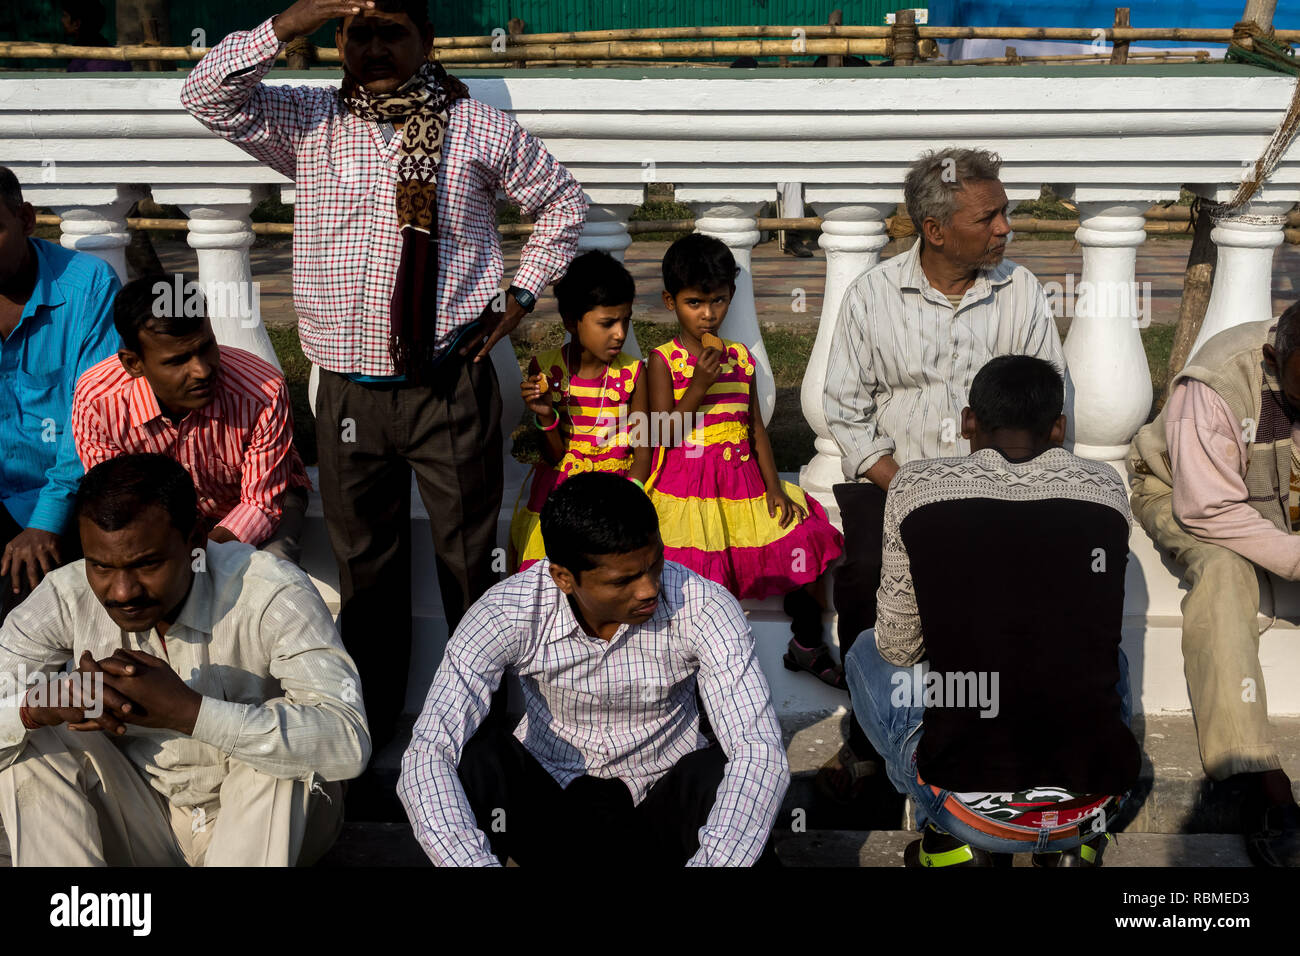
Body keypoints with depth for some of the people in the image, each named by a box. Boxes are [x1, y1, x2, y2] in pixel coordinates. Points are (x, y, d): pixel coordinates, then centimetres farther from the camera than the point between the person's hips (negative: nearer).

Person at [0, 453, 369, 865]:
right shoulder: (68, 595, -15)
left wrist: (187, 711, -45)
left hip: (267, 821, -3)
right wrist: (42, 704, -40)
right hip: (141, 823, 3)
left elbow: (348, 742, -38)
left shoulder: (272, 594, -26)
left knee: (284, 750, -32)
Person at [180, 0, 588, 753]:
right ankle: (369, 726, 28)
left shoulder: (480, 128, 1)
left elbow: (564, 203, 13)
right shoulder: (309, 124, 4)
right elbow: (206, 95, -8)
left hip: (451, 388, -2)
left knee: (471, 561, 5)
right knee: (365, 564, 14)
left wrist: (522, 294, 3)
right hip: (349, 392, 2)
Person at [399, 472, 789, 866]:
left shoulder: (702, 607, -21)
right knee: (478, 750, -29)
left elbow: (761, 749, -29)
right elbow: (428, 751, -29)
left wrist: (711, 861, -47)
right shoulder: (508, 612, -21)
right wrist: (475, 862, -46)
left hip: (660, 815, 0)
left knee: (719, 770, -32)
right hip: (548, 811, 0)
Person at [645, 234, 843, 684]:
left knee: (806, 539, -5)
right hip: (686, 490, -4)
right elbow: (663, 434, -11)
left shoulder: (740, 357, 10)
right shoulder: (664, 360, -3)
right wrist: (699, 385, -20)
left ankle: (807, 646, 14)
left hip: (743, 483, 5)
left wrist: (774, 487, 4)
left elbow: (756, 427, 13)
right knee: (691, 572, -24)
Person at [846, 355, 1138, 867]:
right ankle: (1073, 842, 19)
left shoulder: (915, 488, -4)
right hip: (1094, 804, 3)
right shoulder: (1107, 488, 3)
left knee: (868, 657, 24)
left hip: (968, 807, -2)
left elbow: (898, 648, 6)